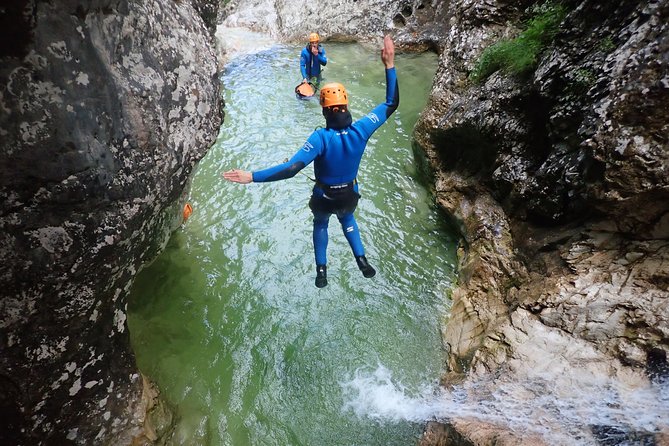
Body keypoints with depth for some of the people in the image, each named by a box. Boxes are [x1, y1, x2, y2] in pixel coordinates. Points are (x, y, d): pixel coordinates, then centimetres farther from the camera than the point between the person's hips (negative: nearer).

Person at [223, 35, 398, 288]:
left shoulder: (320, 138, -32)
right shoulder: (361, 130, -23)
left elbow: (291, 168, -40)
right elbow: (392, 104, -11)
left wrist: (251, 177, -38)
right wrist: (390, 66, -11)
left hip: (324, 197, -2)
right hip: (349, 194, 3)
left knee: (320, 224, 31)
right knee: (347, 219, 37)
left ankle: (321, 271, 32)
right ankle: (362, 260, 25)